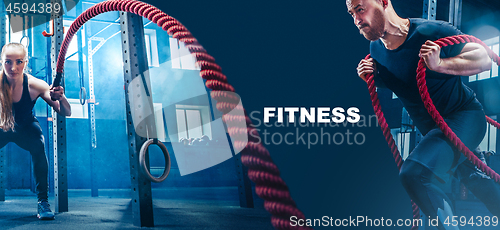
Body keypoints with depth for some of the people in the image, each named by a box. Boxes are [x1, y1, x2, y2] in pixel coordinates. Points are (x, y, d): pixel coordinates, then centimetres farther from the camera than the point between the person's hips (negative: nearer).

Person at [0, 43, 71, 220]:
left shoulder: (34, 85, -26)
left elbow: (66, 113, -26)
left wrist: (61, 98, -47)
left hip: (26, 128, -1)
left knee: (38, 146, -30)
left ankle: (43, 201, -21)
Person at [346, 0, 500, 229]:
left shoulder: (432, 31, -23)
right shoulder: (376, 49, -5)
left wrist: (439, 64, -33)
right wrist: (370, 76, -10)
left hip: (465, 116, -7)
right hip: (431, 127, 7)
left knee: (413, 173, -28)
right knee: (474, 178, 26)